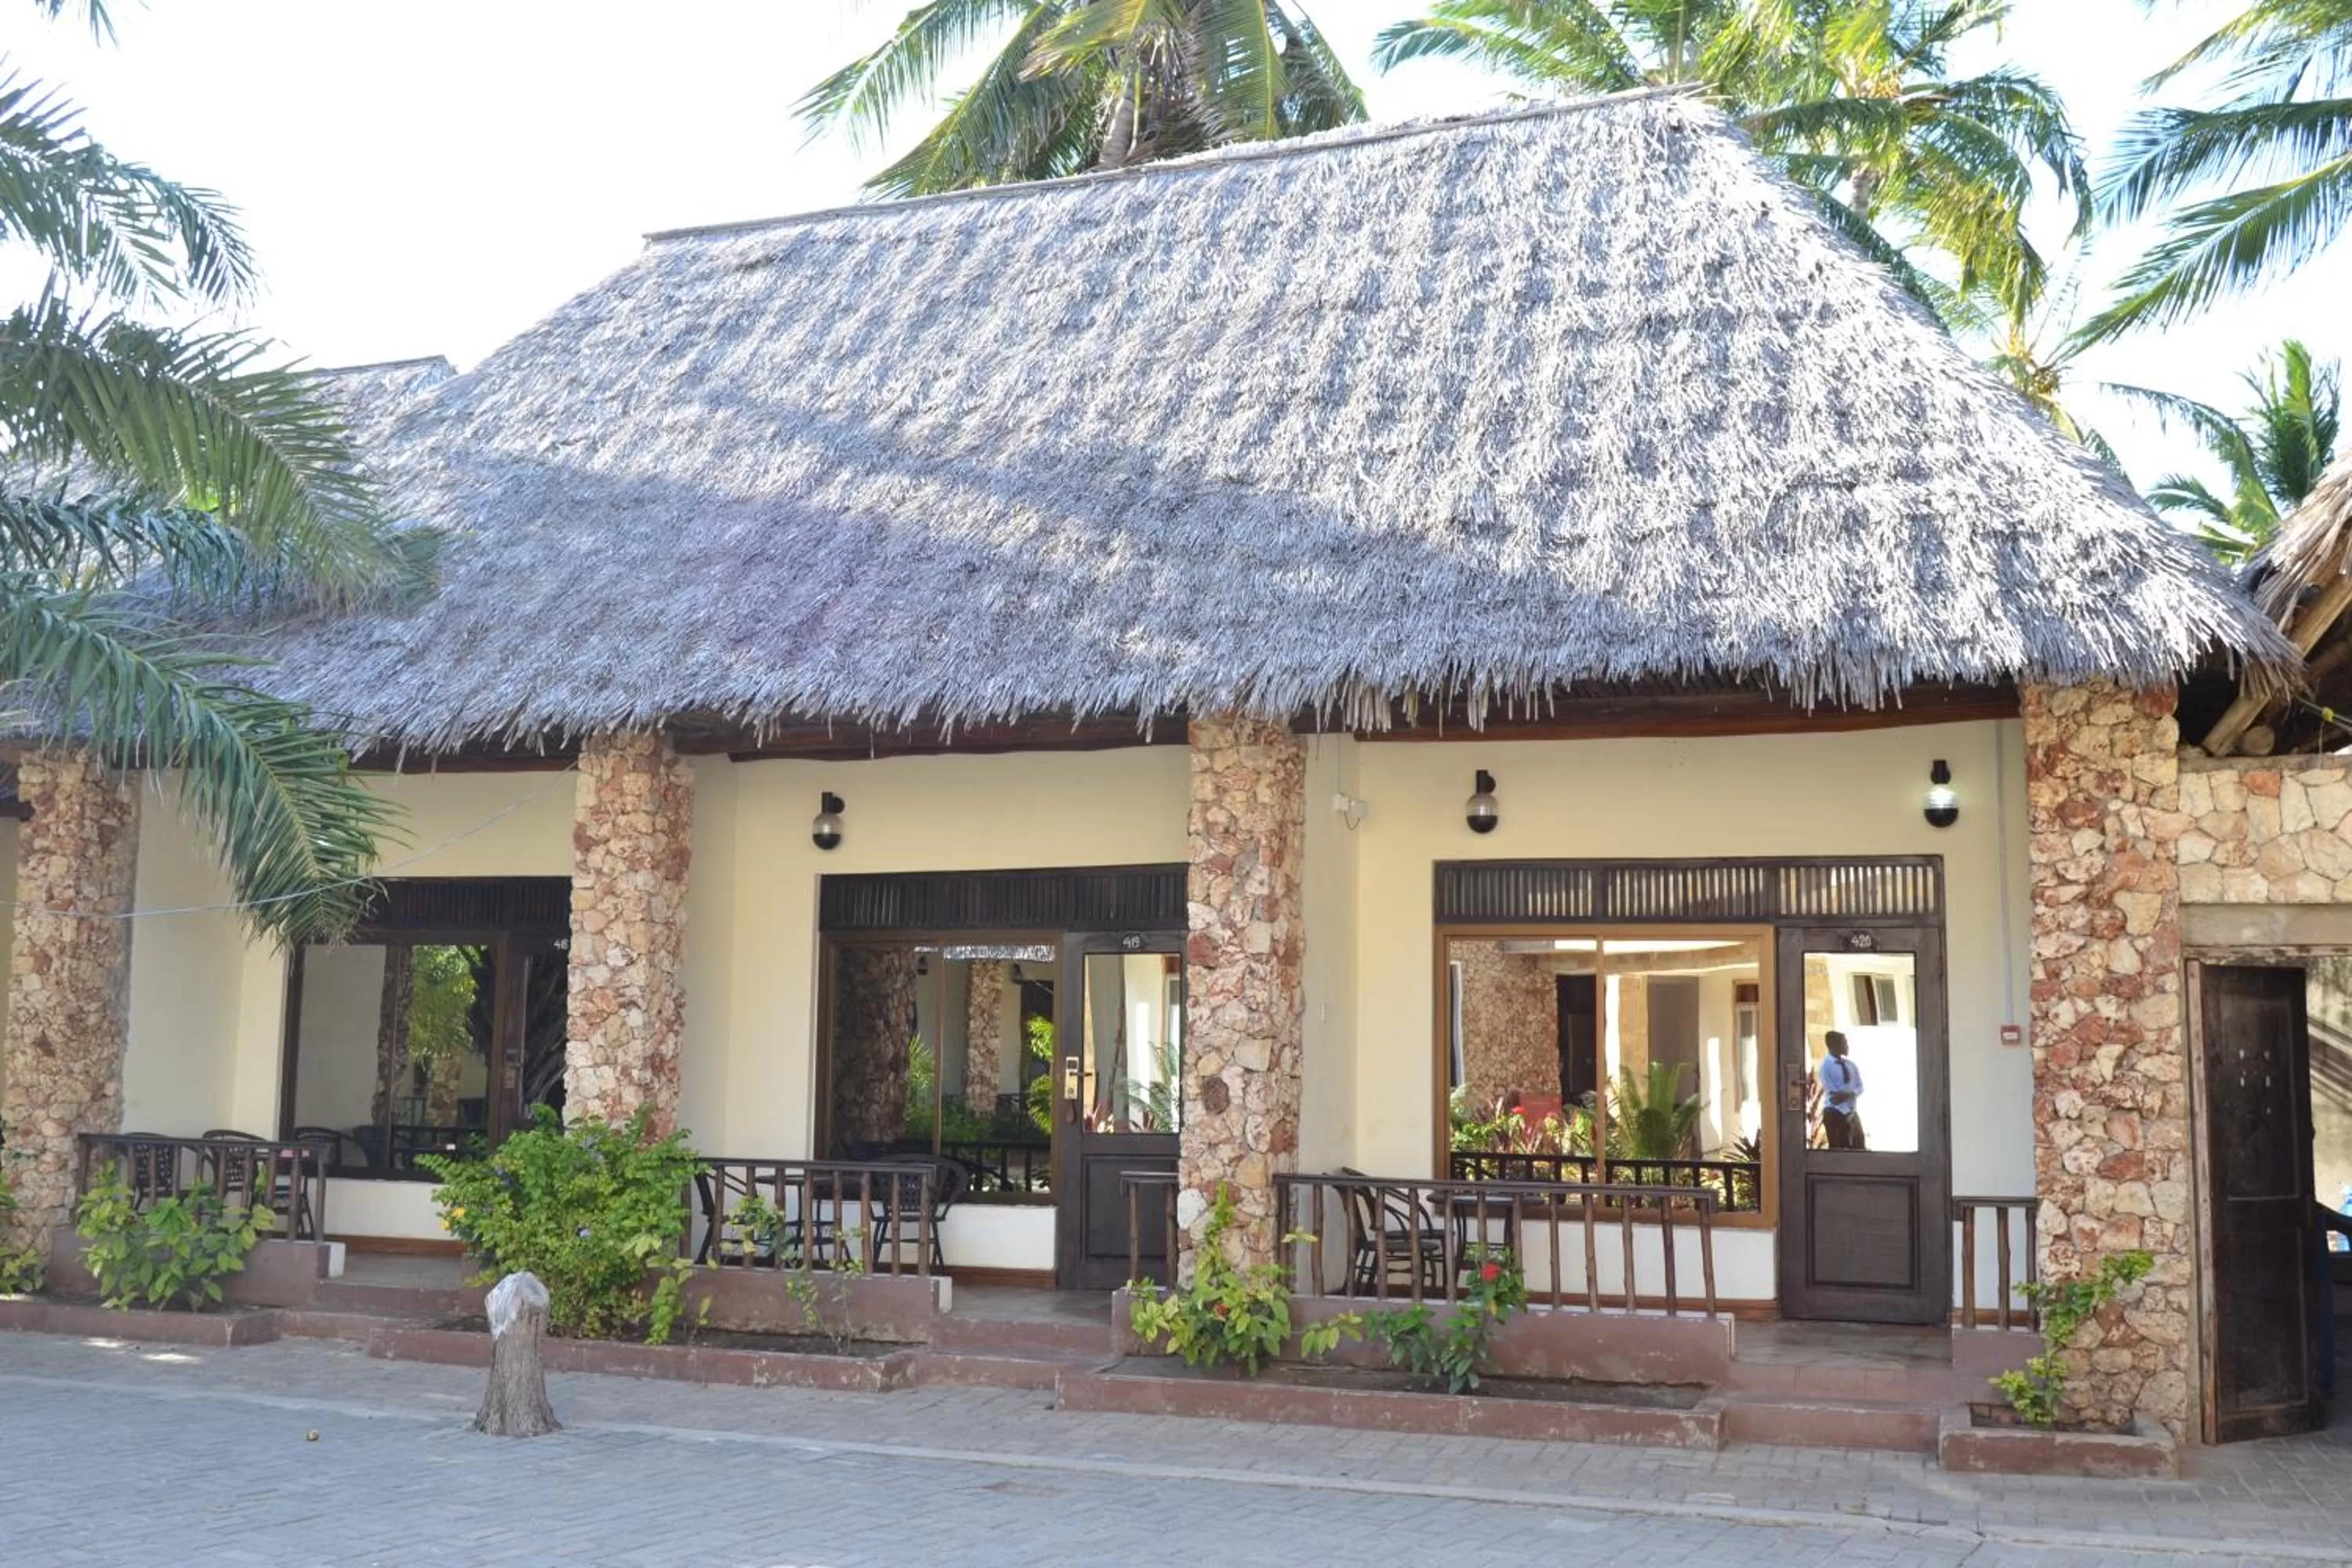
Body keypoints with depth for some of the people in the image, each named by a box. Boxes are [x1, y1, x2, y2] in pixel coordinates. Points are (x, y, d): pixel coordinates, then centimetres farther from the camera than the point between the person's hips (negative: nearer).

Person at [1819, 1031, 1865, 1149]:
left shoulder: (1850, 1064, 11)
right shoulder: (1826, 1065, -8)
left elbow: (1860, 1087, 5)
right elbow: (1832, 1092, -14)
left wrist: (1848, 1094, -17)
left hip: (1852, 1112, 6)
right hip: (1835, 1113, -6)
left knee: (1860, 1149, 6)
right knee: (1839, 1150, -6)